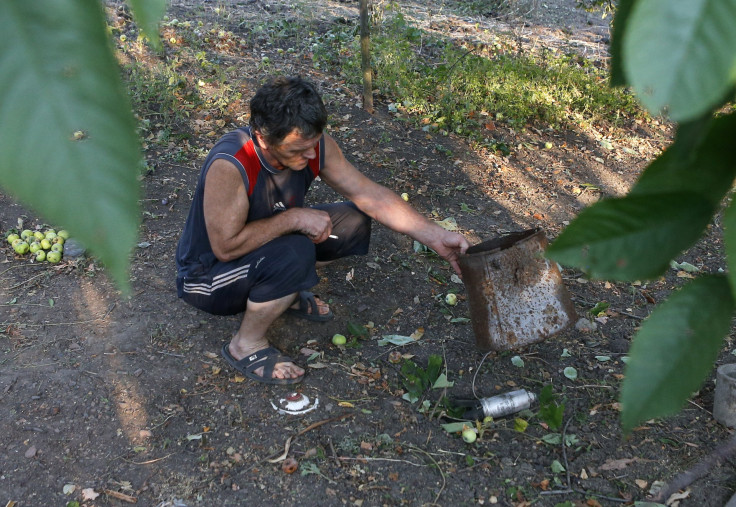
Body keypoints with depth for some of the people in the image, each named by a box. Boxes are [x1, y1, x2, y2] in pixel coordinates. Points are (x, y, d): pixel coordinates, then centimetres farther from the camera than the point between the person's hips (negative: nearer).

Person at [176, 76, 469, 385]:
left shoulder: (313, 145, -16)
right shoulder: (229, 166, -36)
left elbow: (370, 195, -12)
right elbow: (226, 246, -33)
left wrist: (436, 237, -16)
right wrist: (295, 218, -29)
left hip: (268, 246, 7)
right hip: (207, 275, -6)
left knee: (355, 222, -5)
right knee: (295, 253, -35)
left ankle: (286, 295, 13)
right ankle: (246, 346, -10)